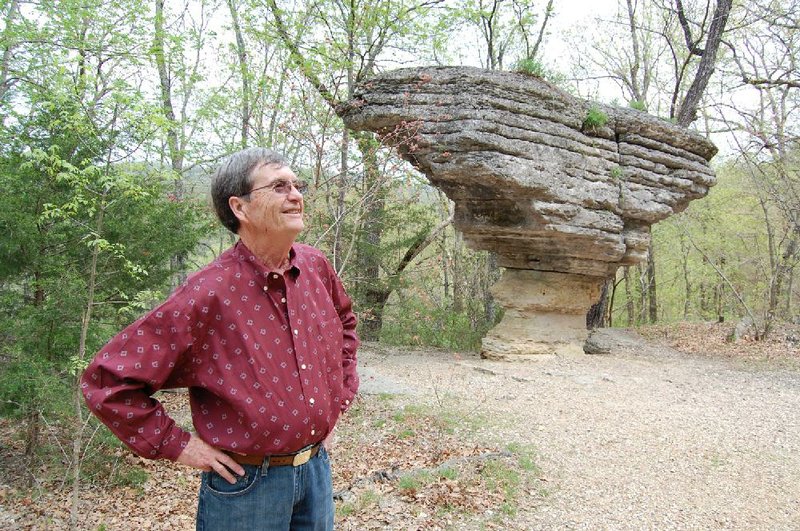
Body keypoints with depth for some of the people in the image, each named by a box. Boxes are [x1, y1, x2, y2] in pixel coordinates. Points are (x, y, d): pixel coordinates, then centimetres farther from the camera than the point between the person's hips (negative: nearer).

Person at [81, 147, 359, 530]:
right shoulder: (208, 294, -21)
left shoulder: (315, 267, -3)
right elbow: (106, 383, -16)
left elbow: (344, 322, 19)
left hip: (316, 467, 5)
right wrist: (177, 445, -13)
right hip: (246, 483, -5)